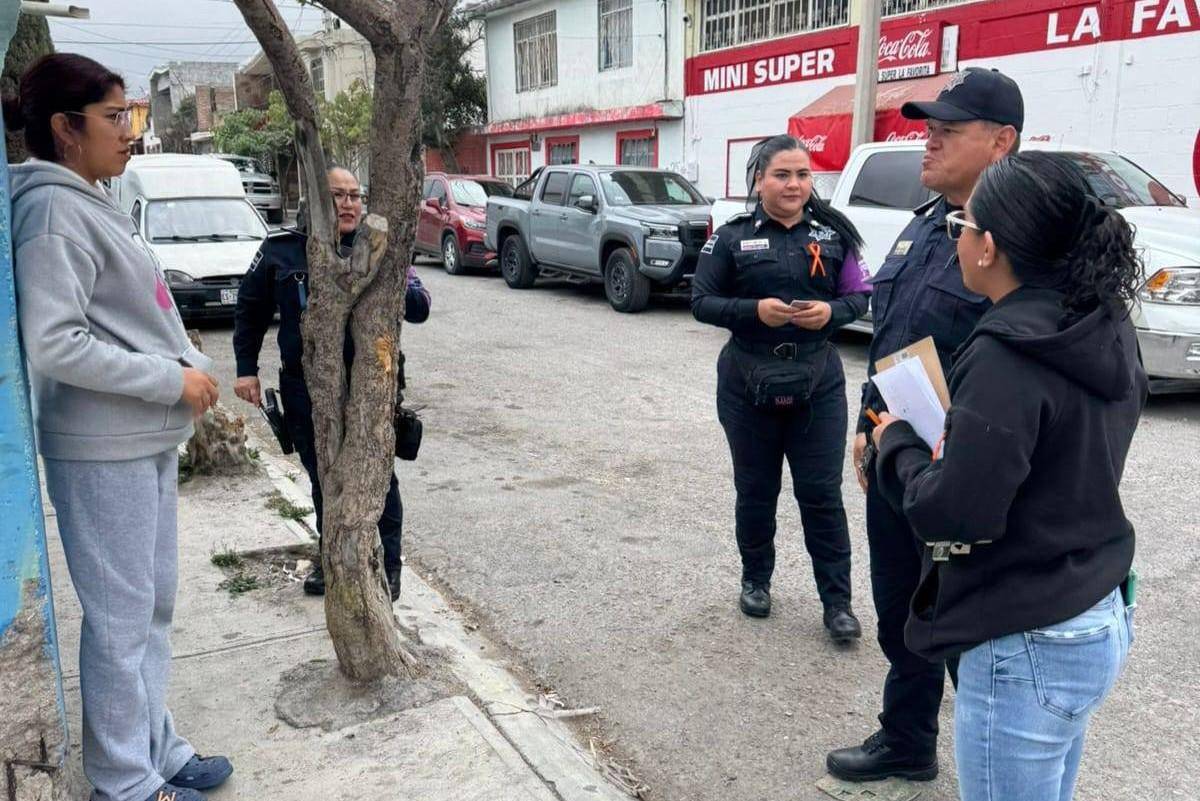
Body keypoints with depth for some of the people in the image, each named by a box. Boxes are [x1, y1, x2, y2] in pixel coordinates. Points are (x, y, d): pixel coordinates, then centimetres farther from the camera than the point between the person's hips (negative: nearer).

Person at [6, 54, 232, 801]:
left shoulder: (93, 202, 13)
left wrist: (188, 367, 8)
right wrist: (172, 379, -17)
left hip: (150, 439, 9)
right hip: (102, 451, -9)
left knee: (154, 607, 17)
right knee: (121, 621, 3)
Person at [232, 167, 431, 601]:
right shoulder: (282, 249, -2)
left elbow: (419, 309, -10)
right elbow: (250, 309, 10)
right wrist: (246, 368, 6)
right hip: (305, 390, 3)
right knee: (322, 478, 18)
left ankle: (388, 567, 20)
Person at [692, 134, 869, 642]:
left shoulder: (833, 234, 3)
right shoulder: (733, 237, -1)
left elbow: (858, 298, 7)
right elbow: (701, 302, -3)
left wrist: (830, 310, -15)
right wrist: (754, 310, -19)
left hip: (817, 383, 1)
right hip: (748, 385, 0)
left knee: (822, 494, 2)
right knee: (756, 491, 12)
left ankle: (837, 601, 13)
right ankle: (756, 580, 32)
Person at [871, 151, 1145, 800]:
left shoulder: (1007, 355, -24)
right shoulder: (1106, 331, 3)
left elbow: (952, 513, -25)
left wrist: (896, 444, -8)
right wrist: (956, 437, 5)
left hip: (1027, 648, -9)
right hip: (1102, 620, 9)